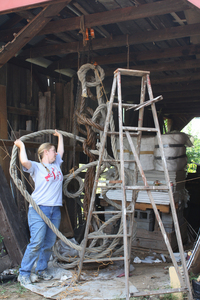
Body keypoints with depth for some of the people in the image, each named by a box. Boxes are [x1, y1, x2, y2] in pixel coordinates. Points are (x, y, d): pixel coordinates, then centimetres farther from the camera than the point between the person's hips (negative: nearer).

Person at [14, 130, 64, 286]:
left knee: (49, 243, 7)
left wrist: (60, 136, 43)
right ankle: (24, 273, 1)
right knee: (36, 243, -10)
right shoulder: (36, 167, -1)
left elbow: (61, 151, 34)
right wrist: (21, 146, -7)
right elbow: (24, 161, -21)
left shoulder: (56, 164, 18)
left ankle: (42, 269, 22)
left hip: (55, 210, 6)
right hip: (39, 209, -6)